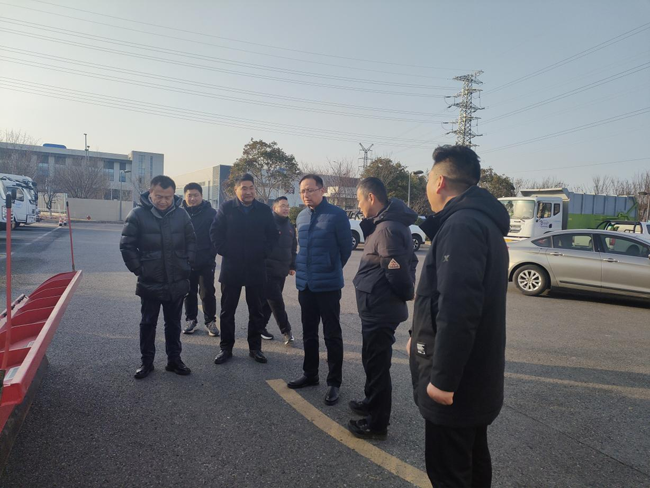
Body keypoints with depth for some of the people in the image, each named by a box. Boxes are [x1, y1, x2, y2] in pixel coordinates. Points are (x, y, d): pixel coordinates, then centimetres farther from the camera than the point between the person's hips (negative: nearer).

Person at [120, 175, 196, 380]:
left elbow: (191, 241, 8)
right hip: (150, 283, -2)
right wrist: (139, 269, -7)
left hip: (177, 283, 2)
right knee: (148, 323, 13)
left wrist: (188, 265, 2)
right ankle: (146, 361, 27)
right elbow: (126, 245, -5)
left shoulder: (181, 214, -1)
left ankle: (174, 359, 27)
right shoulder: (138, 214, -9)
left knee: (173, 323, 14)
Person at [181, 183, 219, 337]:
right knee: (189, 292, 13)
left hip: (206, 262, -2)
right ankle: (191, 320, 26)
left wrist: (211, 256, -10)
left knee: (207, 293, 2)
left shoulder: (211, 213, -4)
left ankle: (211, 321, 15)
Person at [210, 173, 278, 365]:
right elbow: (215, 232, 1)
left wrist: (263, 252, -3)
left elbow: (272, 235, 7)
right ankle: (226, 347, 19)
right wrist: (224, 251, -7)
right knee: (227, 310, 7)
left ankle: (255, 347, 21)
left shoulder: (264, 210, 3)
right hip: (231, 267, -1)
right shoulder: (226, 208, 0)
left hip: (256, 268, 1)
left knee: (256, 311, 9)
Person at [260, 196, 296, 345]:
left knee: (269, 300, 12)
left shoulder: (290, 227, 15)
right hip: (267, 269, -7)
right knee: (276, 301, -6)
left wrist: (292, 266, 19)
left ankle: (261, 326, 23)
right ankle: (286, 330, 0)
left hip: (281, 271, 7)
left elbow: (293, 248, 23)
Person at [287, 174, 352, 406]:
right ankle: (310, 374, 32)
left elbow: (346, 247, -5)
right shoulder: (300, 217, 8)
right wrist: (301, 268, 15)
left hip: (328, 285, -6)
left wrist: (332, 270, 5)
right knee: (309, 333, 16)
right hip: (304, 284, 6)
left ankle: (334, 382, 16)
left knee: (332, 335, 4)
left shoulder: (337, 215, -12)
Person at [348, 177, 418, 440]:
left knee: (377, 364, 4)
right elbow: (407, 262, 15)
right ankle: (372, 403, 43)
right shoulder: (384, 223, 9)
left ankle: (377, 424, 20)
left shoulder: (388, 228, -23)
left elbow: (397, 270, -25)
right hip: (378, 307, 10)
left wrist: (405, 294, -8)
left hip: (379, 309, -10)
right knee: (372, 359, 24)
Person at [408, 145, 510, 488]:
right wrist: (423, 338, 18)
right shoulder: (482, 222, 13)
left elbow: (458, 309, -29)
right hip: (474, 376, 10)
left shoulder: (461, 226, -21)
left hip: (456, 382, -10)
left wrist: (442, 379, -23)